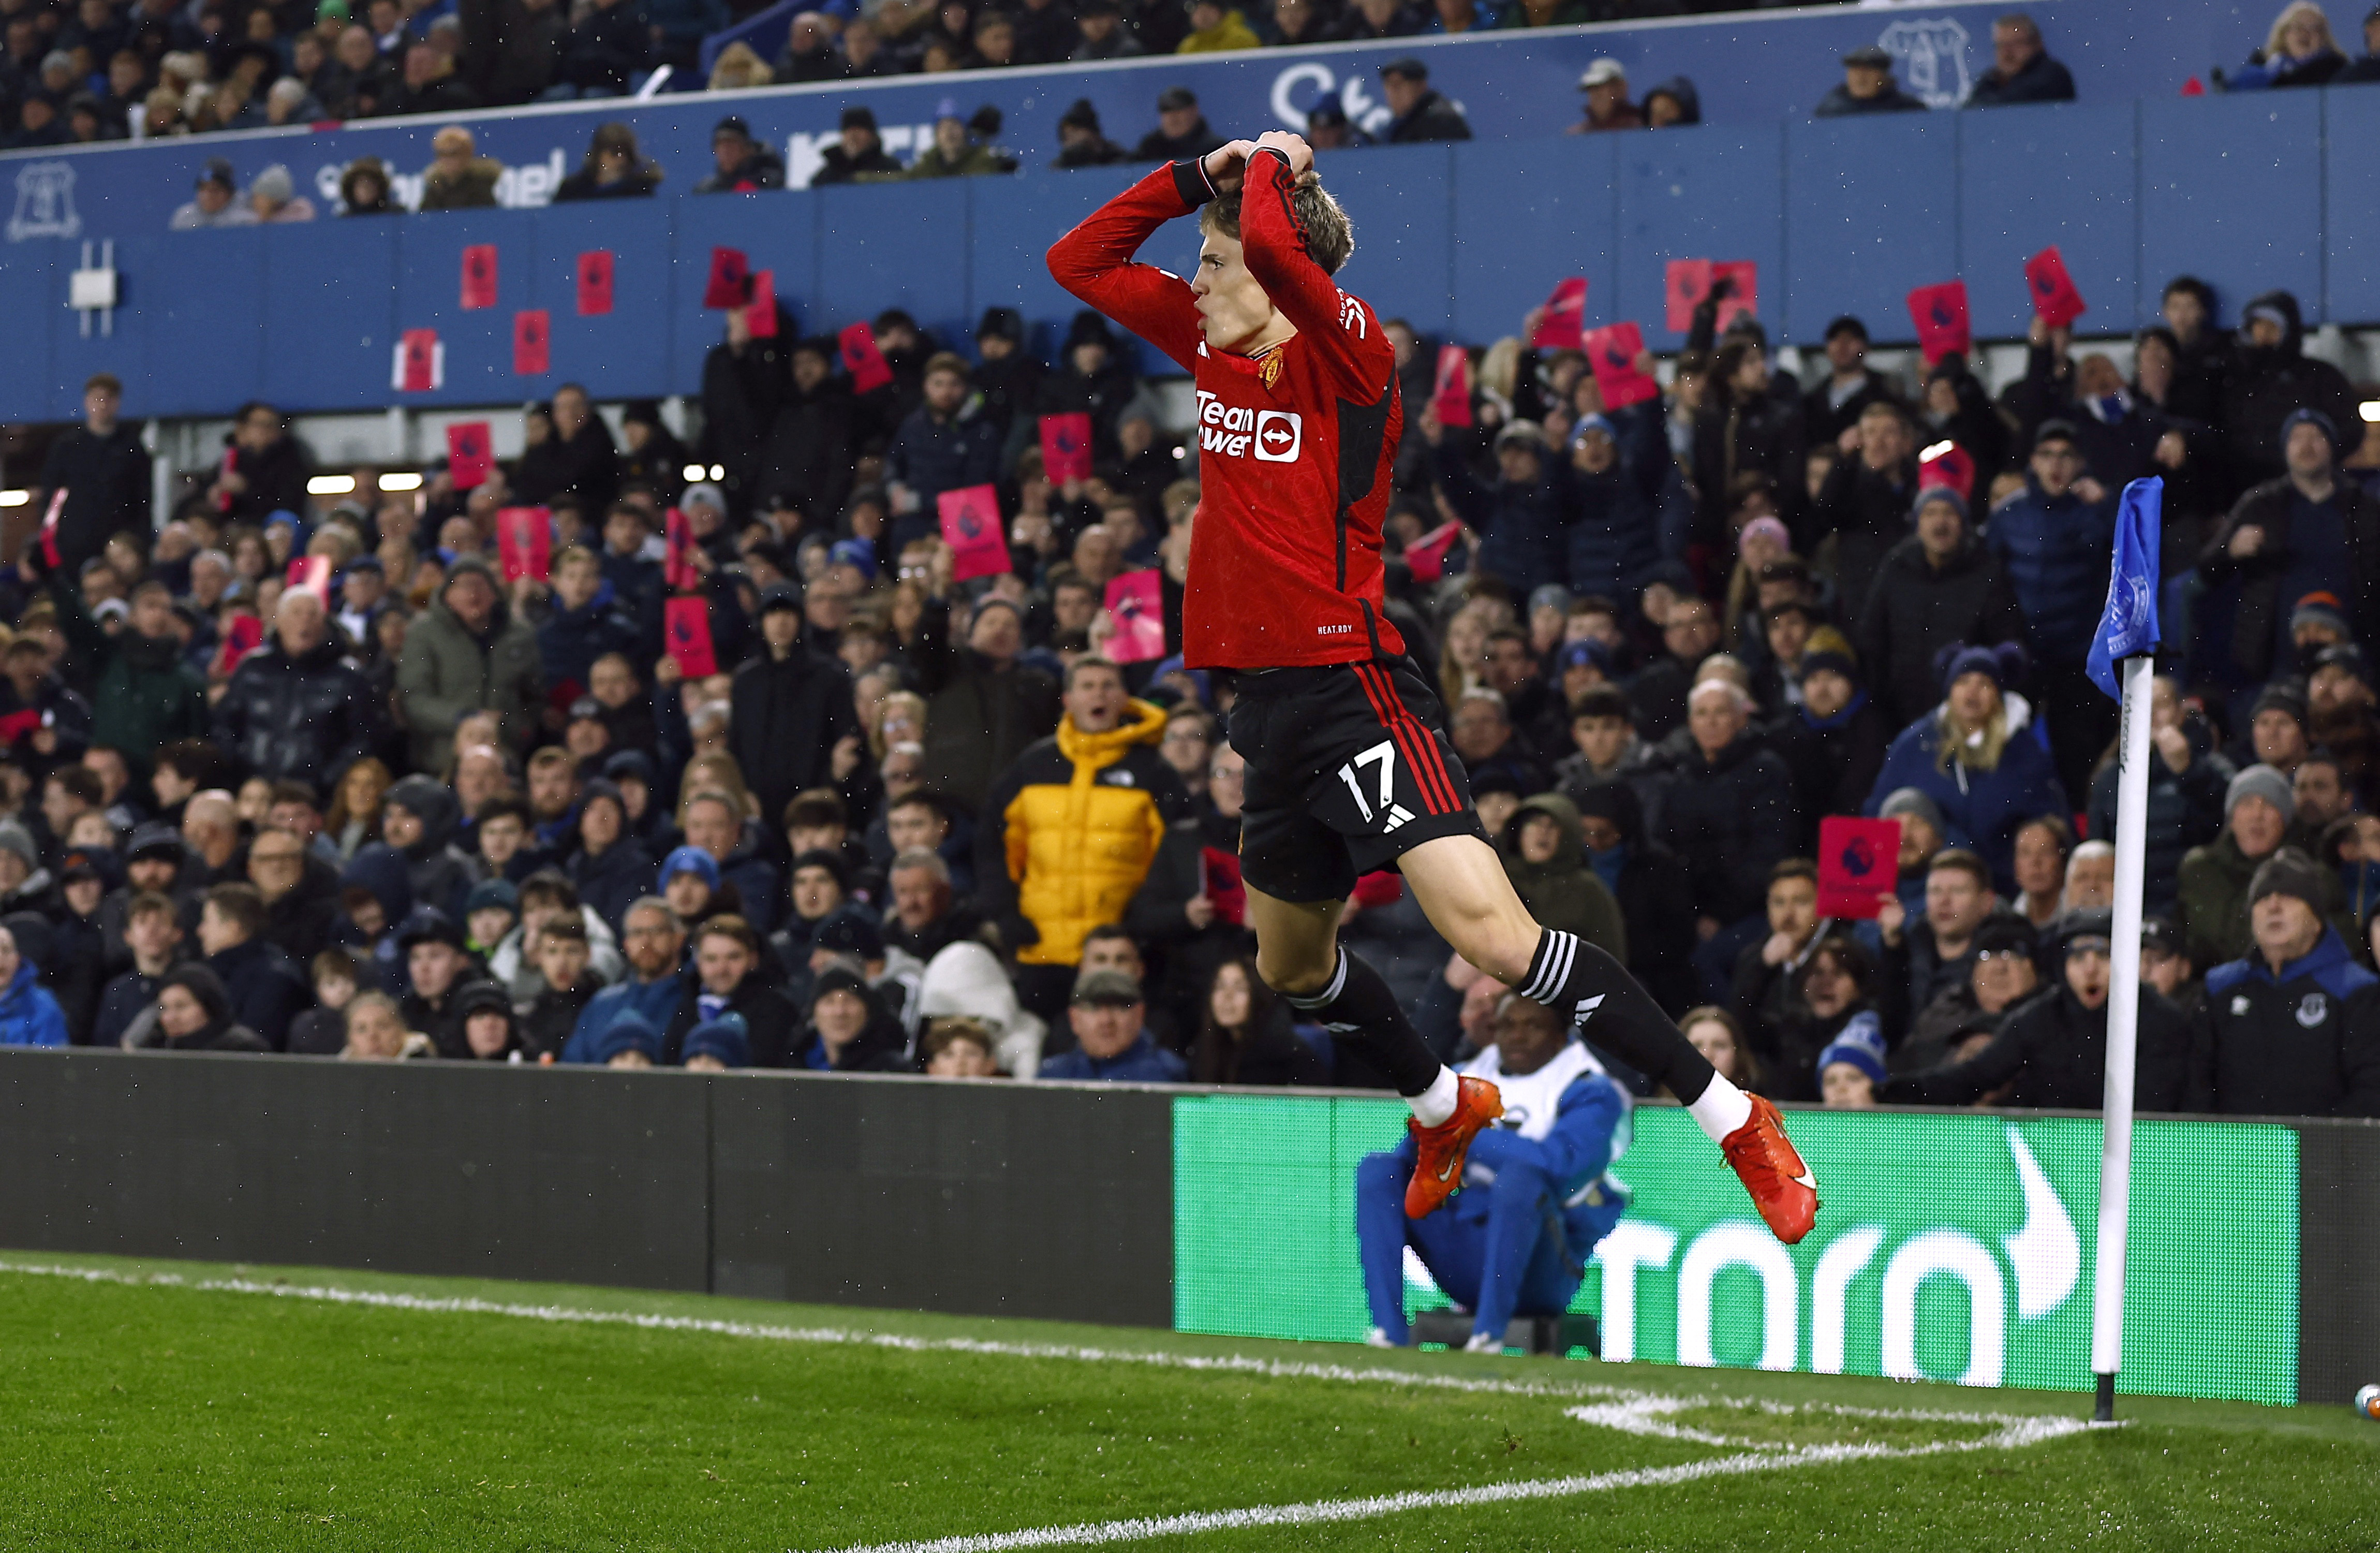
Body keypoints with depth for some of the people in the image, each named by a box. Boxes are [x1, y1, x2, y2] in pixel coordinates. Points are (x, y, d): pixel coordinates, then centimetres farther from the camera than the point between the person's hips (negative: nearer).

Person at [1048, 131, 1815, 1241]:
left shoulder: (1349, 350, -11)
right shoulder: (1213, 349, 12)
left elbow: (1274, 244, -30)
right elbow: (1079, 262, 20)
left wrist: (1268, 167, -9)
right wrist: (1197, 174, 8)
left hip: (1352, 684, -9)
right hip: (1267, 703, 9)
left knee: (1495, 938, -21)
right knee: (1289, 963, 22)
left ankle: (1733, 1123, -14)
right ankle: (1447, 1110, 48)